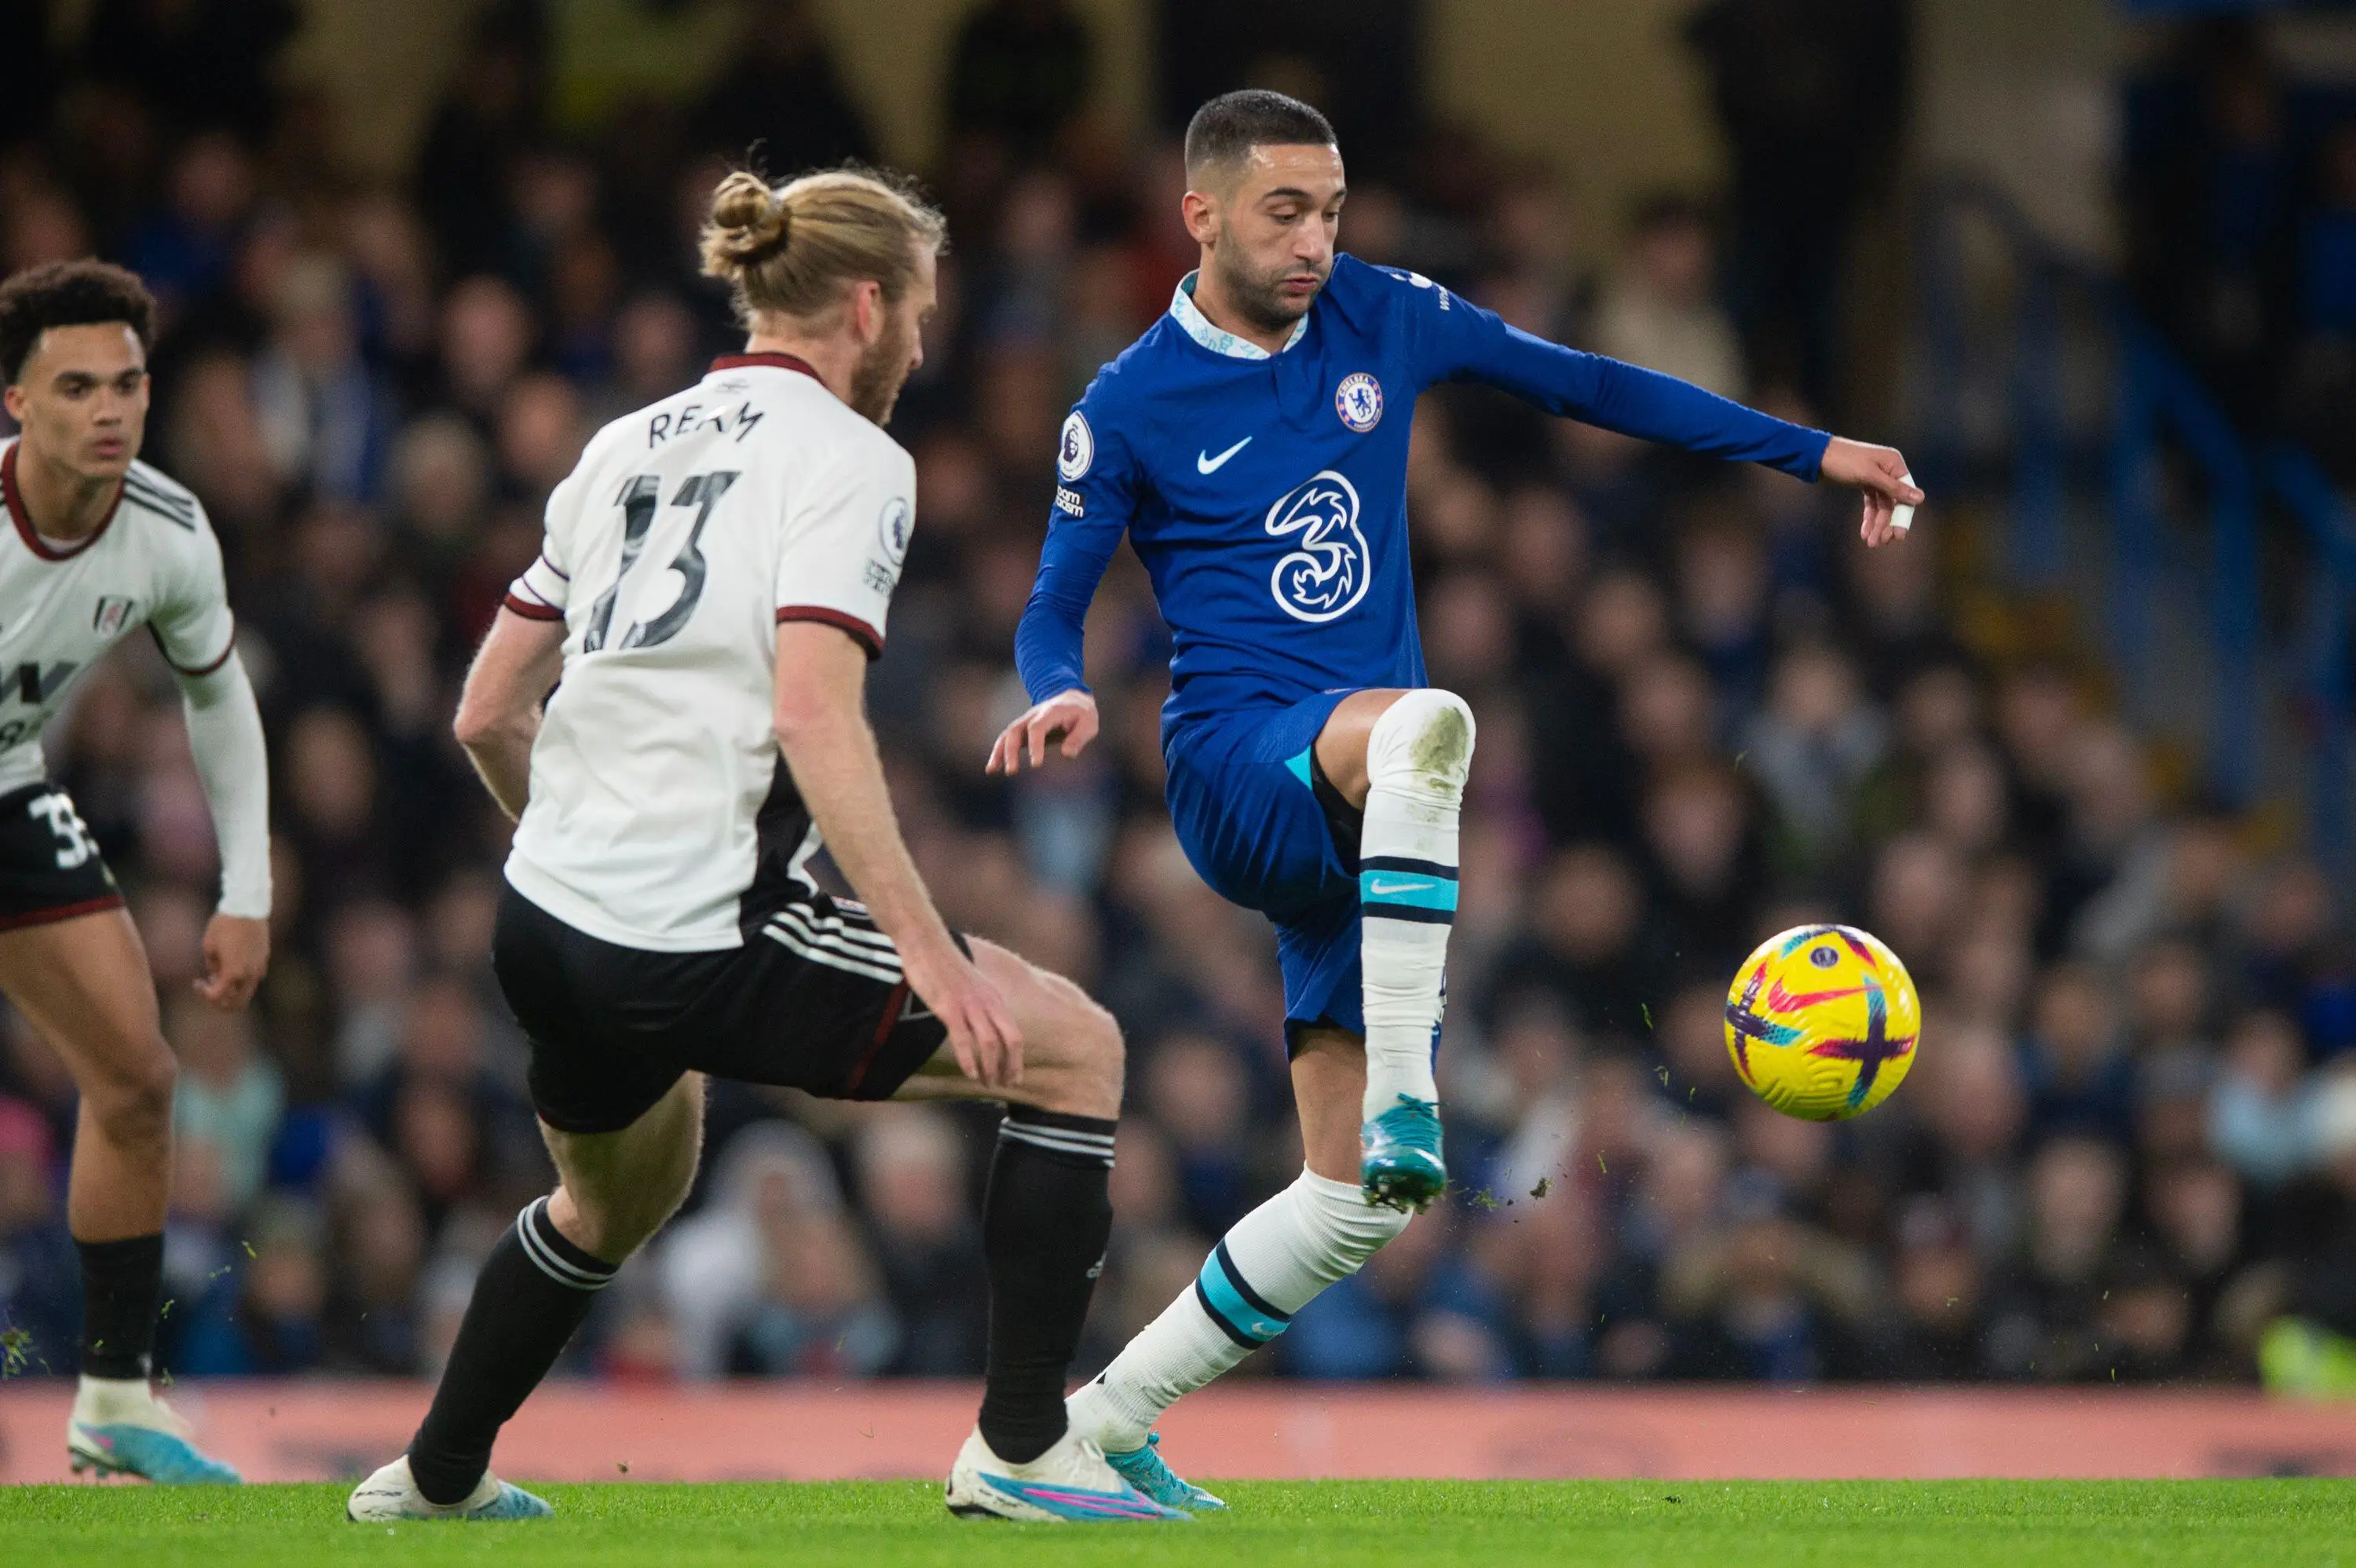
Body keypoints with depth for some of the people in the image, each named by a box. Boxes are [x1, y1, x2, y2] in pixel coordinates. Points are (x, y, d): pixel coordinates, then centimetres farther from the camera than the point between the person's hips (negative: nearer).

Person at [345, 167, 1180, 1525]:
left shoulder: (628, 446, 16)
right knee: (1075, 1047, 3)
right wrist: (930, 955, -21)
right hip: (705, 942, -8)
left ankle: (437, 1475, 45)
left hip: (542, 936, 8)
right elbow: (812, 720, -20)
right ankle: (1021, 1449, -2)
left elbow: (488, 714, 19)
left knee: (618, 1197, 36)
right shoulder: (846, 458, -6)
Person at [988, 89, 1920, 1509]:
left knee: (1359, 1200, -1)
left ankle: (1110, 1418, 9)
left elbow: (1586, 384, 14)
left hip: (1362, 812, 5)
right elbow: (1055, 609, 4)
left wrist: (1812, 454, 13)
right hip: (1238, 766, -5)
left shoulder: (1380, 319, 8)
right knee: (1423, 723, -40)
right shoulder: (1128, 410, -1)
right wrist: (1061, 696, -20)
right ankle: (1401, 1093, -45)